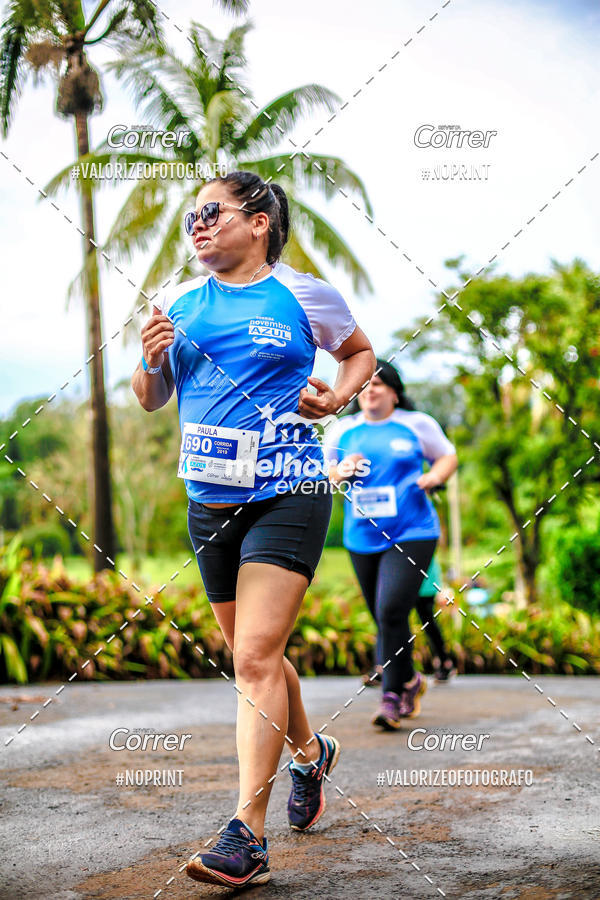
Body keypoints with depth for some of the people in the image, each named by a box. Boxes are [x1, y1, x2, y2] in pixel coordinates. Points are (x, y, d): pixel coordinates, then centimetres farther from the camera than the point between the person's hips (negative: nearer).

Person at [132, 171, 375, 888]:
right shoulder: (179, 303, 9)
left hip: (286, 497, -5)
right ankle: (310, 751, 44)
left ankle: (247, 838, -12)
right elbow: (151, 400, 17)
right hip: (208, 501, 5)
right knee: (252, 655, 17)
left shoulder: (305, 296, 0)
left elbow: (360, 352, 17)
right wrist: (153, 362, -4)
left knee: (255, 656, -14)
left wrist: (339, 396, -2)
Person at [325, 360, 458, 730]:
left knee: (391, 611, -18)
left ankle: (394, 696, -6)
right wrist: (339, 473, -7)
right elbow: (322, 475, 16)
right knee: (386, 620, 10)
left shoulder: (417, 424, 2)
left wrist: (436, 475, -8)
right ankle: (410, 681, 33)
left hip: (412, 535, -4)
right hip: (362, 540, 4)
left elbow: (448, 456, 13)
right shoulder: (342, 431, 8)